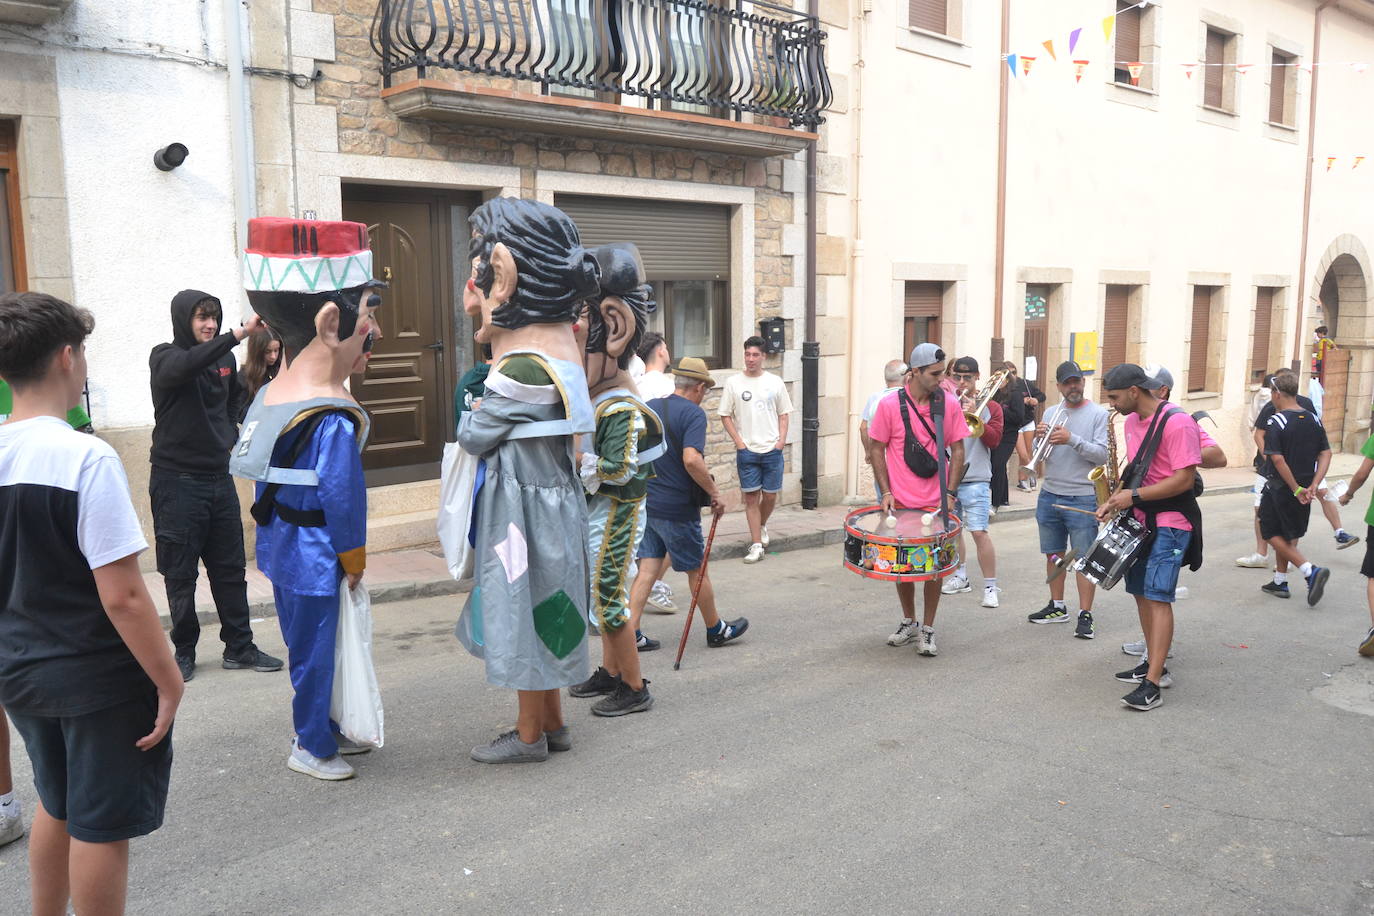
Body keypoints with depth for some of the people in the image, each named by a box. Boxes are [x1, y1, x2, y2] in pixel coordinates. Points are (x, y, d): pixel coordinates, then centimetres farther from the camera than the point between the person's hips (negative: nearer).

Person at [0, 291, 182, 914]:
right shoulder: (86, 458, -22)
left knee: (57, 804, 27)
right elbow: (121, 595, -24)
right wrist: (168, 680, -14)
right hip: (97, 677, -7)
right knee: (101, 825, 9)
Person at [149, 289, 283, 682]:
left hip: (219, 478, 5)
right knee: (180, 574, 4)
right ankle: (184, 651, 18)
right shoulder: (164, 357, -8)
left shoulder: (224, 359, 7)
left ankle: (239, 647, 18)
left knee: (231, 569, 9)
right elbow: (185, 366, -33)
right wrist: (240, 333, -43)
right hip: (177, 483, -5)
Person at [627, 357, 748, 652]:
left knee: (648, 569, 10)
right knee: (697, 570, 9)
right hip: (677, 508, -6)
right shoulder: (693, 413, -14)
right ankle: (716, 630, 25)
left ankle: (631, 632, 6)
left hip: (647, 503, 6)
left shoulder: (649, 408, 8)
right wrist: (714, 493, -18)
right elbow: (691, 459, -28)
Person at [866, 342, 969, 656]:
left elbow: (957, 450, 2)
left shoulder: (950, 404, -3)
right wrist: (886, 492, -7)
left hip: (936, 503, 0)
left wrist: (950, 492, -6)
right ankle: (908, 622, 31)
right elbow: (877, 449, -1)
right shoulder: (890, 405, -7)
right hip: (899, 502, 0)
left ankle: (927, 630, 18)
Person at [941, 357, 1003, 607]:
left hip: (975, 480, -4)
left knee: (979, 532, -11)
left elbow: (994, 440, -8)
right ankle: (960, 577, 32)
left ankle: (991, 587, -3)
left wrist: (974, 416, -17)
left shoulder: (990, 406, 3)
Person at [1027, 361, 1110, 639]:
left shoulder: (1098, 414, -3)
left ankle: (1085, 615, 1)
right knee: (1054, 554, 13)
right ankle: (1057, 607, 25)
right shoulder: (1051, 413, 11)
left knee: (1084, 558, -3)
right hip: (1049, 495, 5)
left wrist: (1071, 439, -23)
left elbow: (1103, 454, -12)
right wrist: (1039, 437, -11)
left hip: (1082, 498, -5)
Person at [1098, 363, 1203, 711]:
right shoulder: (1131, 421, 10)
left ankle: (1152, 685, -13)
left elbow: (1184, 479, -22)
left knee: (1157, 597, -12)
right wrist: (1116, 500, 5)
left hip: (1170, 523, -9)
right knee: (1141, 593, 13)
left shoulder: (1177, 422, -18)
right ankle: (1154, 664, 26)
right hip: (1140, 519, 9)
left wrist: (1135, 496, -20)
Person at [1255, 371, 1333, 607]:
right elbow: (1326, 454, 3)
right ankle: (1280, 583, 26)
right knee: (1289, 536, 19)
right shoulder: (1313, 420, 5)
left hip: (1280, 488, -7)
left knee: (1273, 535, 5)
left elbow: (1278, 459, -22)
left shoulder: (1275, 422, -15)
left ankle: (1311, 571, -12)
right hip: (1304, 489, 7)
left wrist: (1296, 489, -15)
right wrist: (1312, 486, -3)